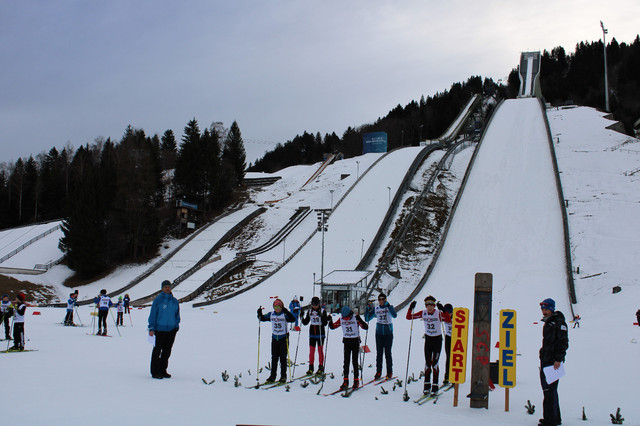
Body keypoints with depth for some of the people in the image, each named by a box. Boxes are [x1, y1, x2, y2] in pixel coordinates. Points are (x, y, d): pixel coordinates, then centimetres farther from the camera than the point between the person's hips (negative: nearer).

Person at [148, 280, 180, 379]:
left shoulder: (175, 301, 10)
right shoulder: (158, 300, -4)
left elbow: (177, 315, 19)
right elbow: (153, 314, -4)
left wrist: (176, 326, 10)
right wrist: (151, 328, -8)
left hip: (171, 329, 5)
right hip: (160, 329, -5)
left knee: (167, 351, 9)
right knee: (157, 350, -2)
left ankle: (163, 370, 18)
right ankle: (155, 372, 4)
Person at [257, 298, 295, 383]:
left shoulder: (285, 314, -10)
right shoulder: (271, 314, 3)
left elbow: (292, 319, -26)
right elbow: (262, 318, 12)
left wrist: (286, 312, -37)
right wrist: (259, 314, -8)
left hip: (284, 338, -4)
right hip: (274, 338, 4)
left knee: (283, 358, 0)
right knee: (274, 358, 8)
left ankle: (283, 377, 7)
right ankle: (272, 376, 13)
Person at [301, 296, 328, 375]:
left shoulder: (323, 311, -5)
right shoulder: (310, 311, 6)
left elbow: (325, 323, -9)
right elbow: (305, 322, 8)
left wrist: (321, 316, -24)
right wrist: (302, 317, -9)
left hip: (320, 333, -3)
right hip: (312, 333, 3)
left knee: (320, 350, 1)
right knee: (311, 351, 3)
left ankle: (321, 367, 8)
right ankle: (311, 368, 9)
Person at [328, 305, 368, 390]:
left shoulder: (356, 318, -12)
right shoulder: (341, 319, -2)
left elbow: (366, 327, -17)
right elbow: (332, 327, 8)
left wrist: (360, 320, -33)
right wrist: (330, 320, -12)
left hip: (355, 341, -3)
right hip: (346, 341, 3)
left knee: (355, 361, -1)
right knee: (346, 361, -1)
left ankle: (356, 381, 8)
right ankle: (345, 381, 0)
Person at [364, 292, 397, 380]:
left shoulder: (389, 307, -5)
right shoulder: (375, 308, 4)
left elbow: (394, 315, -25)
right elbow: (367, 319, 5)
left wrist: (387, 305, -28)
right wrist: (368, 309, -8)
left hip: (388, 333, -3)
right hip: (379, 333, 3)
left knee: (387, 353, -2)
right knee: (379, 353, 1)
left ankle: (389, 372, 7)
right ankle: (378, 372, 7)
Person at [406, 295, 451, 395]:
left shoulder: (439, 313, -15)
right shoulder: (423, 313, -4)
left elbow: (449, 319, -31)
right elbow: (409, 317, -1)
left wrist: (444, 310, -41)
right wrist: (410, 308, -17)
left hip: (437, 339, -3)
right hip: (428, 339, 3)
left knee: (434, 363, -8)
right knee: (427, 363, 5)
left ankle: (435, 386, -1)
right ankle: (427, 385, 15)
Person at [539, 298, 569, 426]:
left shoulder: (559, 322, -10)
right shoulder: (547, 323, 19)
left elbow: (563, 342, -16)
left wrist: (558, 359, -22)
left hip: (553, 361, -10)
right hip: (546, 361, 10)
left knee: (549, 390, -11)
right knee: (548, 389, 14)